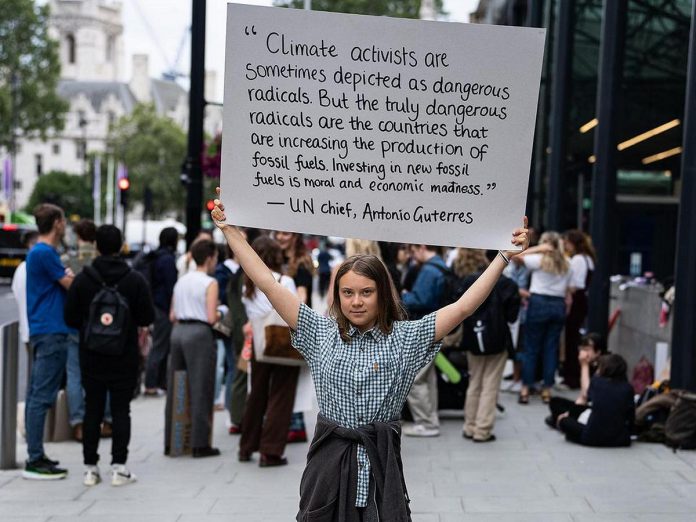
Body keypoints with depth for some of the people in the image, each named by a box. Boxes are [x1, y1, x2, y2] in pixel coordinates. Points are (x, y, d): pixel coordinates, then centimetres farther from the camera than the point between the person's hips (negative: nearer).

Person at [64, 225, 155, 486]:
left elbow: (71, 318, -3)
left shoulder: (82, 279, -5)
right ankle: (119, 467, 1)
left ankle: (90, 468, 11)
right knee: (121, 410, 4)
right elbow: (147, 318, -6)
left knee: (92, 410, 8)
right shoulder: (135, 280, -7)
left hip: (91, 357, 1)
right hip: (125, 357, -1)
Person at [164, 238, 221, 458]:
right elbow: (211, 317, -14)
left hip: (178, 331, 7)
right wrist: (219, 315, 6)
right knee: (200, 390, -1)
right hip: (199, 333, -7)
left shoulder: (181, 281, 12)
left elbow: (172, 316, 11)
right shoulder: (210, 283, -7)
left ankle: (170, 442, 17)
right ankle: (200, 444, 0)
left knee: (175, 389, 12)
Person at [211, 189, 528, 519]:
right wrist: (229, 230, 3)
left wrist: (505, 256, -5)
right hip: (329, 462, 1)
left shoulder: (405, 337, 3)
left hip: (382, 463, -1)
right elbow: (268, 284, 5)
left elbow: (463, 307, -2)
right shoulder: (321, 332, 5)